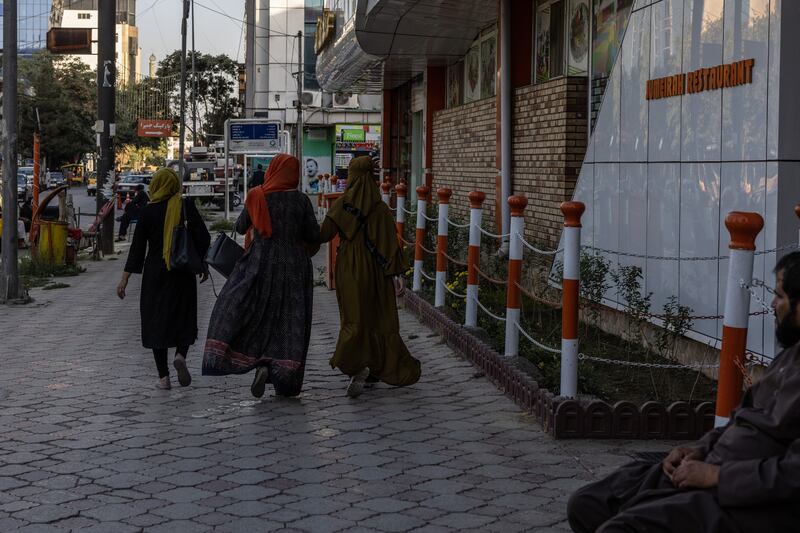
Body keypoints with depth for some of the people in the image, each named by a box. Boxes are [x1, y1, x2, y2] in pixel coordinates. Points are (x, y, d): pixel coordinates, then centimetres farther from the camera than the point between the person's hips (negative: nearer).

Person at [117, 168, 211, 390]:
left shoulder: (148, 211, -4)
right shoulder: (186, 206, -4)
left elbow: (137, 246, -5)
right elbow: (202, 237, -6)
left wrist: (125, 278, -2)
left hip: (155, 273, 0)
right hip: (182, 272, 0)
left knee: (156, 320, 8)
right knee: (184, 318, 15)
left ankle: (163, 376, 4)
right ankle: (181, 355, -13)